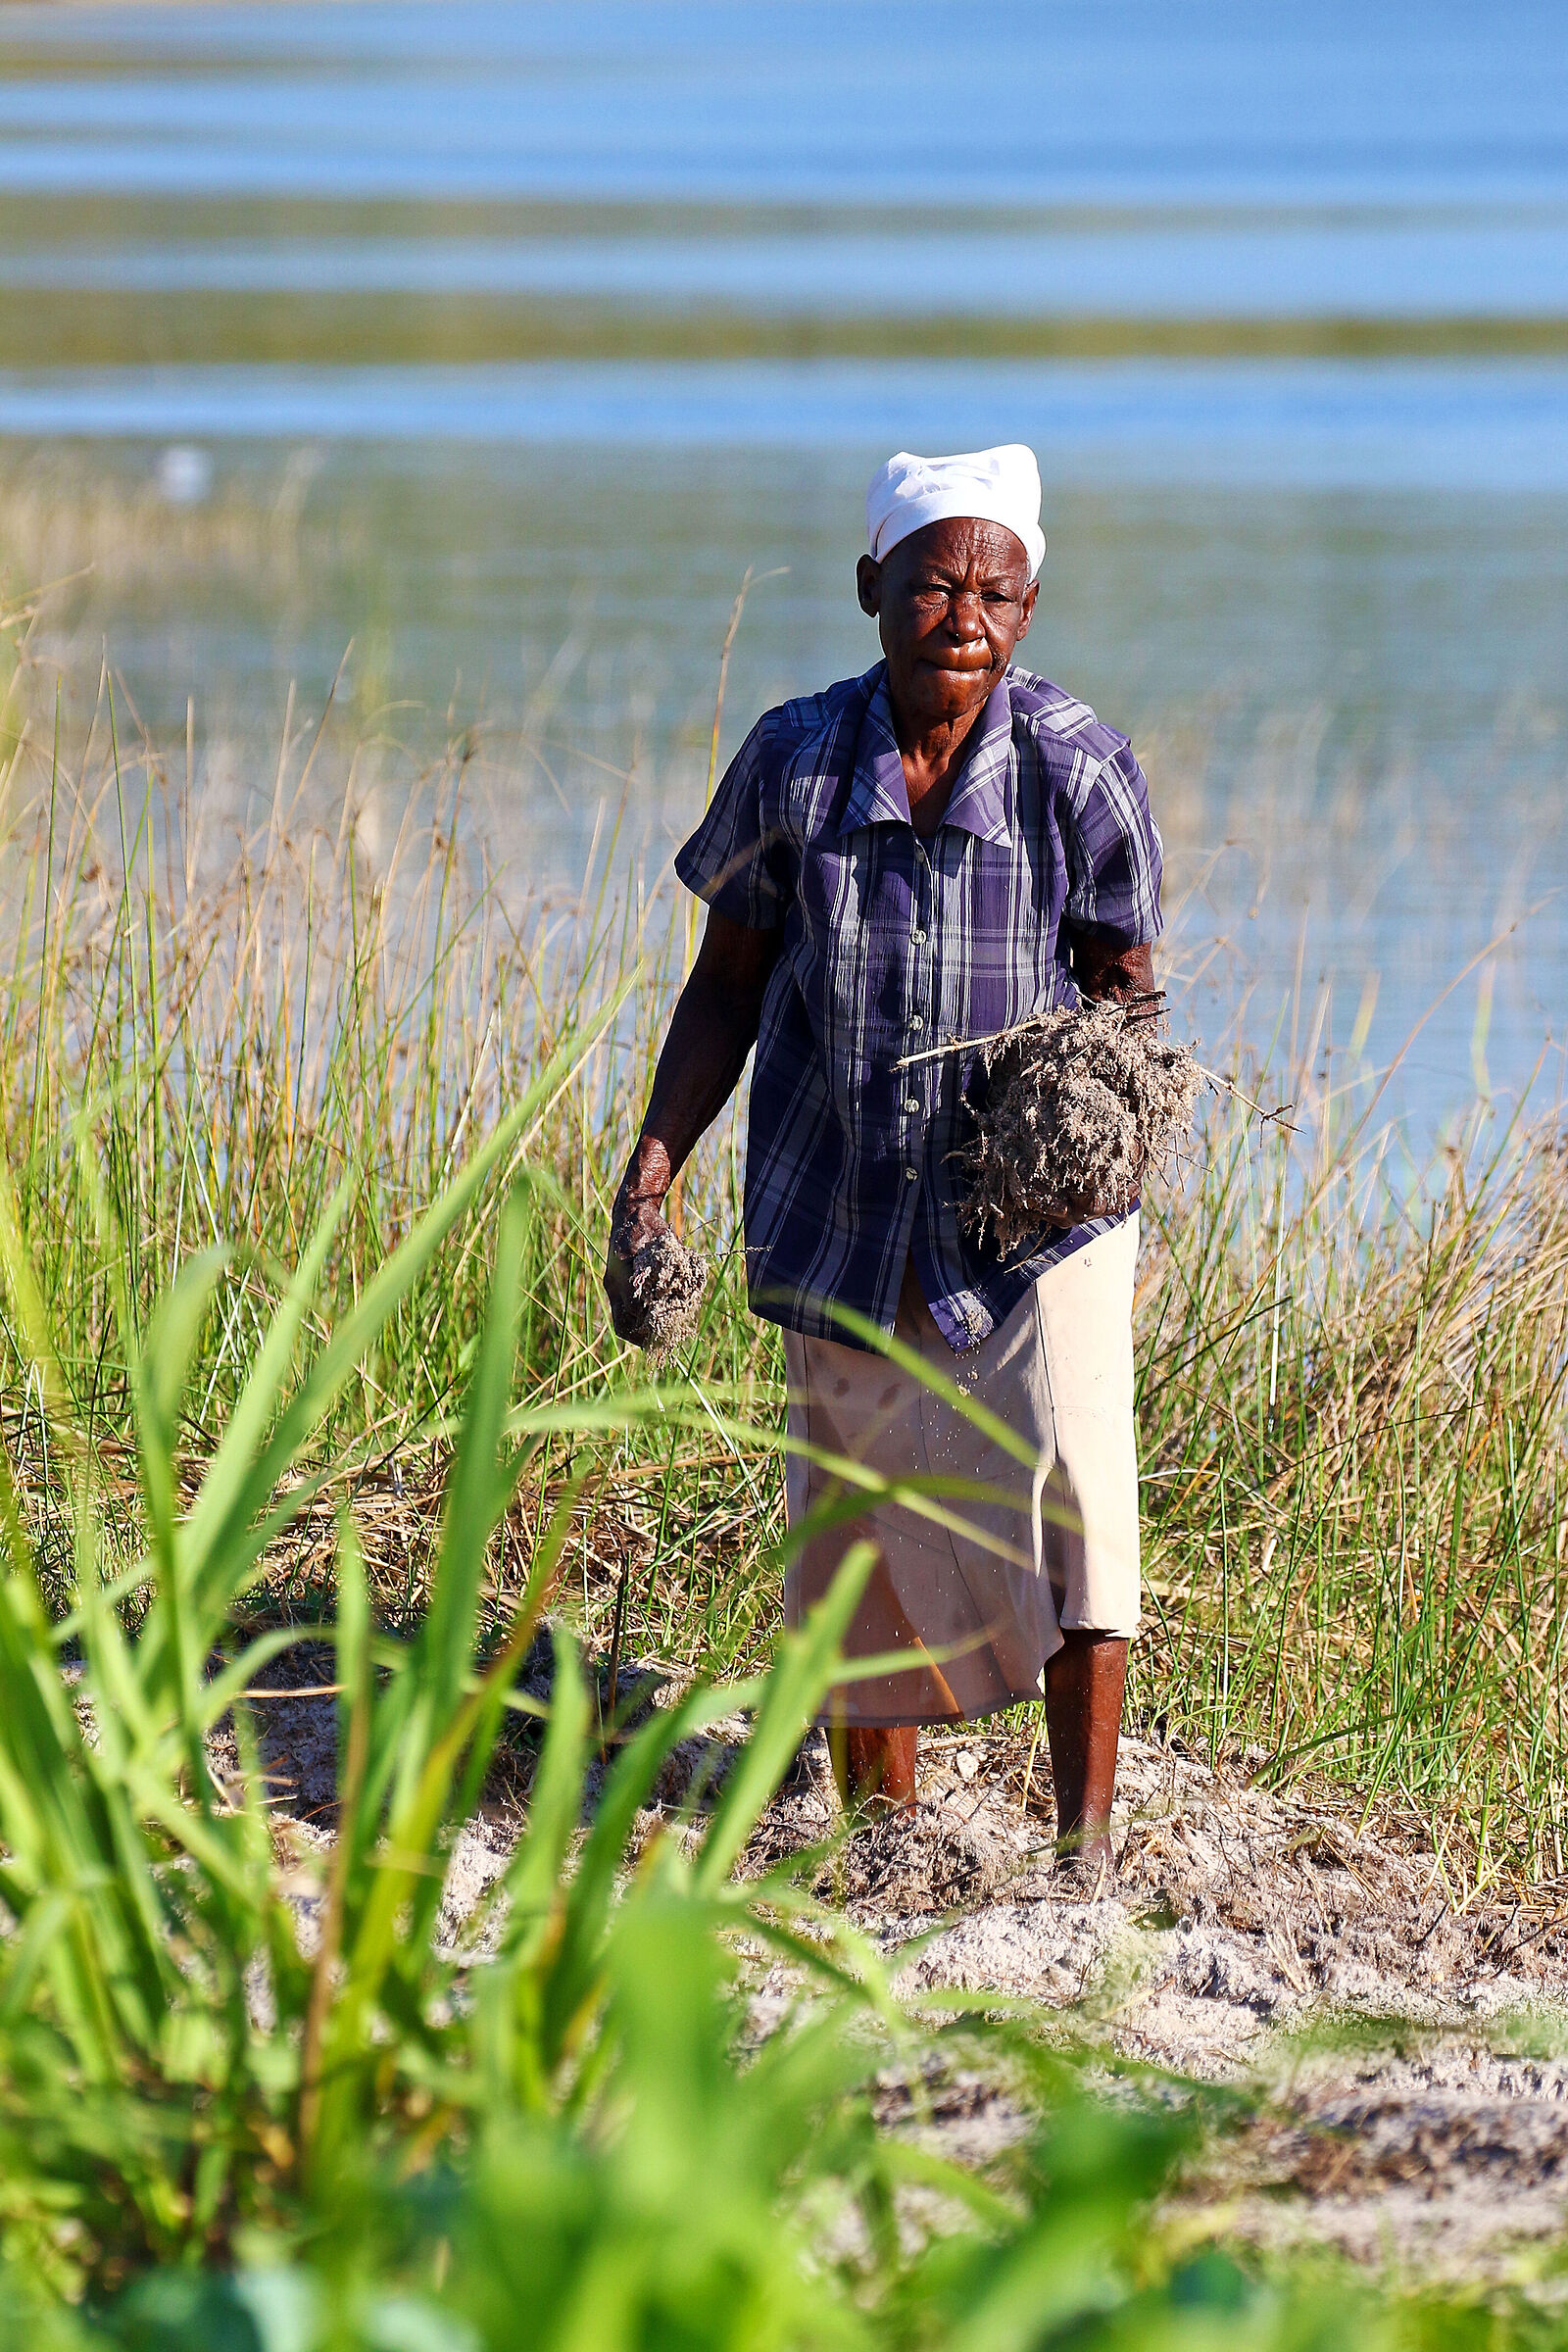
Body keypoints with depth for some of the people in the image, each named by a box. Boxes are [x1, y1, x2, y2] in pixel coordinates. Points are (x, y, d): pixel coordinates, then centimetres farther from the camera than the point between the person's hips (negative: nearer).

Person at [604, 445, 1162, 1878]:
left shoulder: (1079, 767, -5)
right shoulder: (794, 761, -1)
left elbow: (1120, 984, 1)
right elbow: (729, 985, 7)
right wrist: (654, 1167, -1)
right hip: (848, 1216, 2)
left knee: (1064, 1489, -19)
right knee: (861, 1543, 9)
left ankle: (1086, 1842, -13)